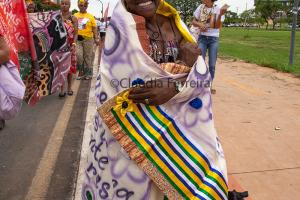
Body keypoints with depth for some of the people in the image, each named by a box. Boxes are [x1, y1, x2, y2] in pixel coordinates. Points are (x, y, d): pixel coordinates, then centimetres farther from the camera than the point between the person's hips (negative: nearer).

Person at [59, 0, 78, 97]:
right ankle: (61, 89, 2)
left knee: (70, 66, 6)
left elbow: (75, 33, -3)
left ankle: (69, 87, 19)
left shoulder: (73, 18, 3)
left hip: (70, 46, 0)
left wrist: (74, 44, -17)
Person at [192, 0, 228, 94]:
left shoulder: (218, 10, -5)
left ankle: (209, 86, 17)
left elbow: (217, 26, -12)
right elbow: (193, 21, 9)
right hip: (202, 38, 1)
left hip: (214, 39, -1)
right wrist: (199, 24, -12)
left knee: (212, 64, 3)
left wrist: (220, 15, -27)